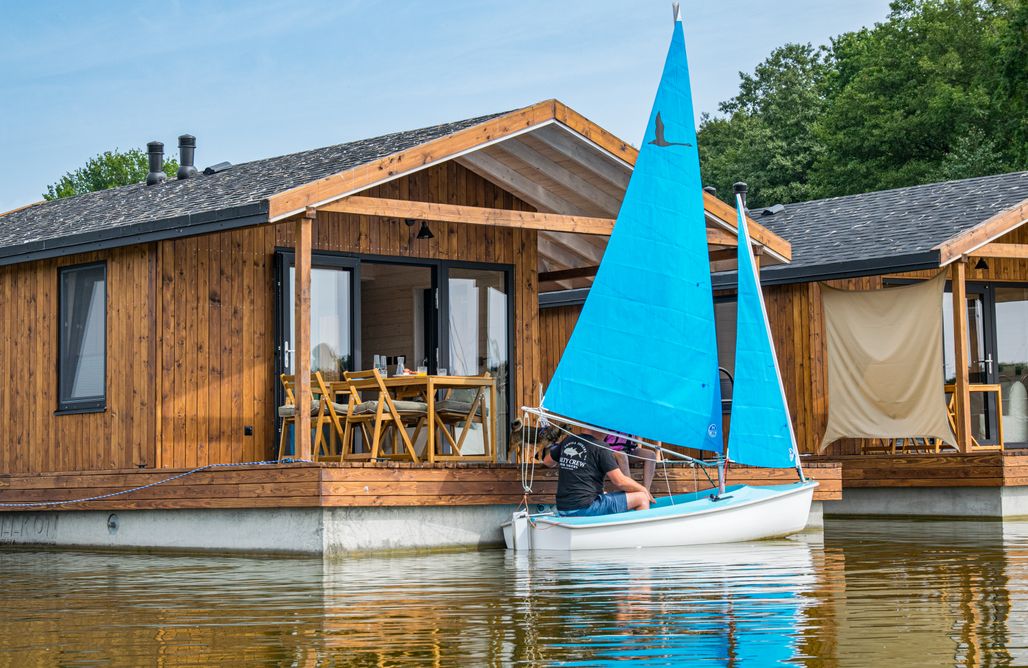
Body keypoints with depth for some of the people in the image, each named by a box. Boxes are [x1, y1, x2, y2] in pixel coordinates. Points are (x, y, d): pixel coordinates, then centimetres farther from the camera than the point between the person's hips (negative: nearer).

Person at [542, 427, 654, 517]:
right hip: (585, 508, -8)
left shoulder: (567, 442, 10)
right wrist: (643, 489, 6)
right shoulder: (601, 448, -10)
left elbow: (547, 462, 28)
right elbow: (619, 481, -11)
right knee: (642, 498, -3)